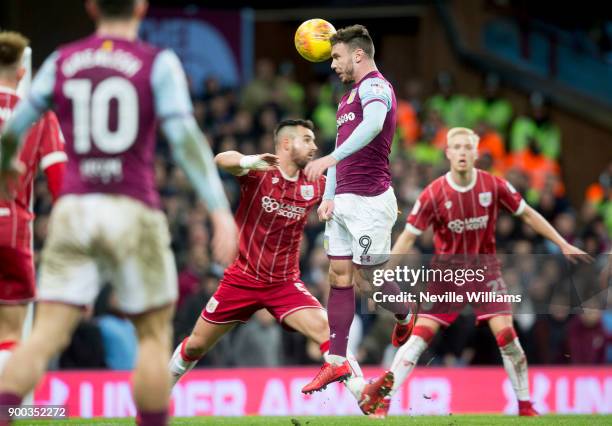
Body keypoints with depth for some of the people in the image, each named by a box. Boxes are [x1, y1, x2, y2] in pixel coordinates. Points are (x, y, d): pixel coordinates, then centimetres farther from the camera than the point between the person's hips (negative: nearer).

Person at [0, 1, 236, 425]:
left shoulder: (61, 62, 9)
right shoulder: (159, 64, 1)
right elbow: (185, 137, -11)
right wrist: (220, 209, -14)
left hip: (74, 209, 3)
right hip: (132, 210, -3)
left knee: (48, 335, -1)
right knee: (155, 333, 10)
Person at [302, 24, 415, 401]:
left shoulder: (375, 86, -11)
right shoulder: (349, 97, 20)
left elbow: (374, 124, -32)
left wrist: (331, 158, -42)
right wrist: (329, 196, 14)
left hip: (369, 200, -9)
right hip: (344, 200, 9)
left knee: (367, 278, -3)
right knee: (340, 277, 4)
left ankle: (405, 317, 26)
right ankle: (337, 362, 4)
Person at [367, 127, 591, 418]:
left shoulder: (494, 186, -10)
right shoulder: (433, 194, -14)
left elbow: (527, 214, 4)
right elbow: (408, 237, -8)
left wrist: (563, 245, 5)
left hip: (485, 270, 1)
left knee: (506, 334, -12)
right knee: (419, 336, -11)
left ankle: (525, 406, 3)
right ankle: (382, 402, -6)